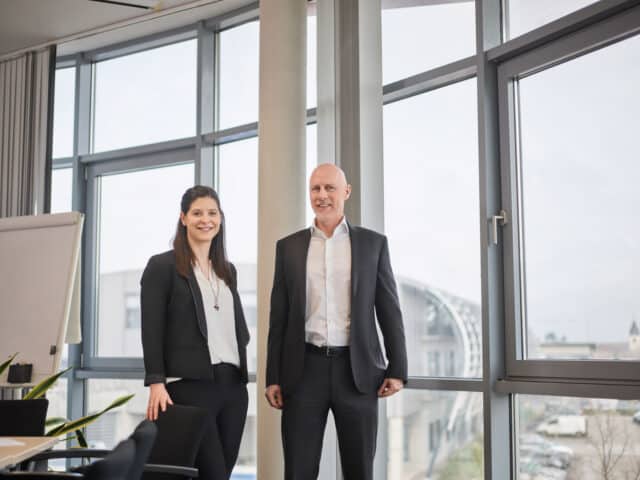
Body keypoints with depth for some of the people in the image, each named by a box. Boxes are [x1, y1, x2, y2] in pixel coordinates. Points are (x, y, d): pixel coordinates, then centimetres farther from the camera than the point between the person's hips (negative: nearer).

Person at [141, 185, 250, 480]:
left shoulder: (228, 270, 18)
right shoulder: (162, 266, 0)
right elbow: (151, 329, -6)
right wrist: (156, 383, -15)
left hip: (232, 384, 6)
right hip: (190, 384, -6)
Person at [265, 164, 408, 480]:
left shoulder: (373, 243, 6)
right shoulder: (289, 247, 8)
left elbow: (389, 310, 5)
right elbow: (279, 316, 8)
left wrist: (397, 369, -2)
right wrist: (273, 377, 4)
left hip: (358, 370, 0)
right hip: (305, 369, 1)